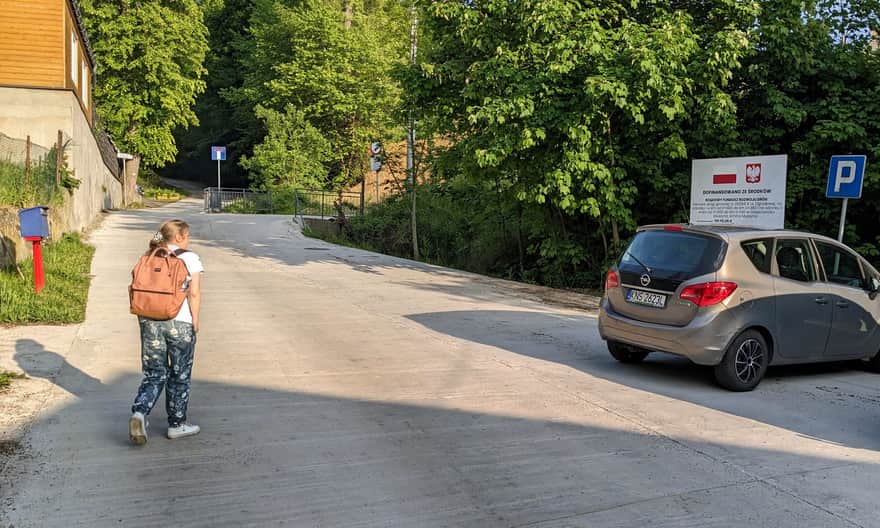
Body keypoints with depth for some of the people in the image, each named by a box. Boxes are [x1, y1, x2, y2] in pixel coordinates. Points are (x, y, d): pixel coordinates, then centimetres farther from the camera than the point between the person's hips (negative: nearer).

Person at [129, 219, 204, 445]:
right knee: (179, 375, 9)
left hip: (150, 320, 4)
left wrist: (143, 319, 15)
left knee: (154, 373, 13)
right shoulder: (190, 258, -5)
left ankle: (139, 413, -8)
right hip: (179, 322, -4)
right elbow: (194, 293, -11)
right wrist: (195, 322, -4)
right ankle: (177, 424, 18)